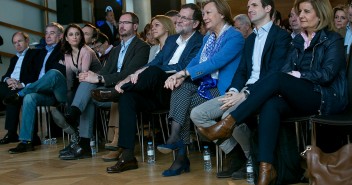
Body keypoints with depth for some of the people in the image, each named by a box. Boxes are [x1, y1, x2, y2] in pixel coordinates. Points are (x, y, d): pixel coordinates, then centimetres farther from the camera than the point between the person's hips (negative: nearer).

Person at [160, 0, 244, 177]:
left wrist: (185, 72, -24)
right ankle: (176, 137, -32)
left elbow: (215, 62, -21)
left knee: (184, 103, -23)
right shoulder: (207, 38, 19)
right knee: (181, 86, -23)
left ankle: (181, 154, -14)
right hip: (204, 84, 7)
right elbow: (196, 61, 8)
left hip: (222, 88, -7)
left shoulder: (235, 37, -9)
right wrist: (181, 76, -13)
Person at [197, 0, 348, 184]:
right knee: (270, 105, -31)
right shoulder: (298, 40, 21)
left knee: (276, 78, -30)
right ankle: (266, 168, -40)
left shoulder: (333, 40, 3)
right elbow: (286, 70, 8)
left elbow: (327, 74, -10)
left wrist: (296, 75, -11)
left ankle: (228, 124, -32)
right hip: (301, 98, 5)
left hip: (327, 98, -5)